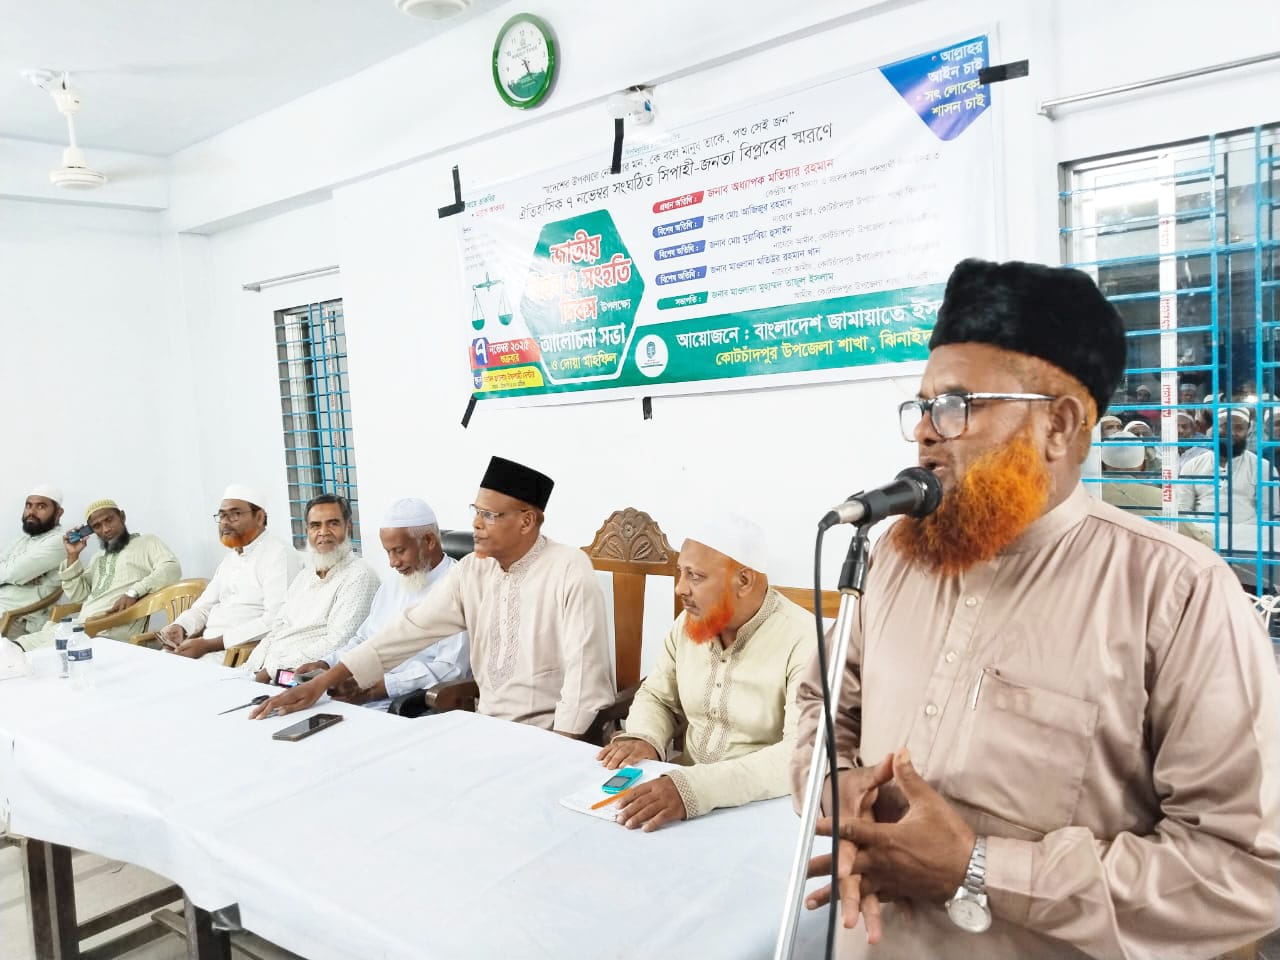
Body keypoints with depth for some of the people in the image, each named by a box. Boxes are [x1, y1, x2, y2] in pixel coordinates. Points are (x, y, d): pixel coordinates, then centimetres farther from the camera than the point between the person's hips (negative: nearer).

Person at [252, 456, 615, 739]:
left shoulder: (569, 572, -16)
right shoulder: (472, 569, 2)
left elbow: (583, 670, -19)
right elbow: (413, 629, 0)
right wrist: (323, 681, -6)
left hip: (550, 732, -6)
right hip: (487, 724, 6)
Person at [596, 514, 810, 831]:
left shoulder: (803, 642, -18)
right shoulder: (687, 624, 1)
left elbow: (804, 755, -27)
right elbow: (656, 698, 14)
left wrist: (694, 788, -36)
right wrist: (643, 738, -9)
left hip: (763, 808, -6)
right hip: (684, 785, 6)